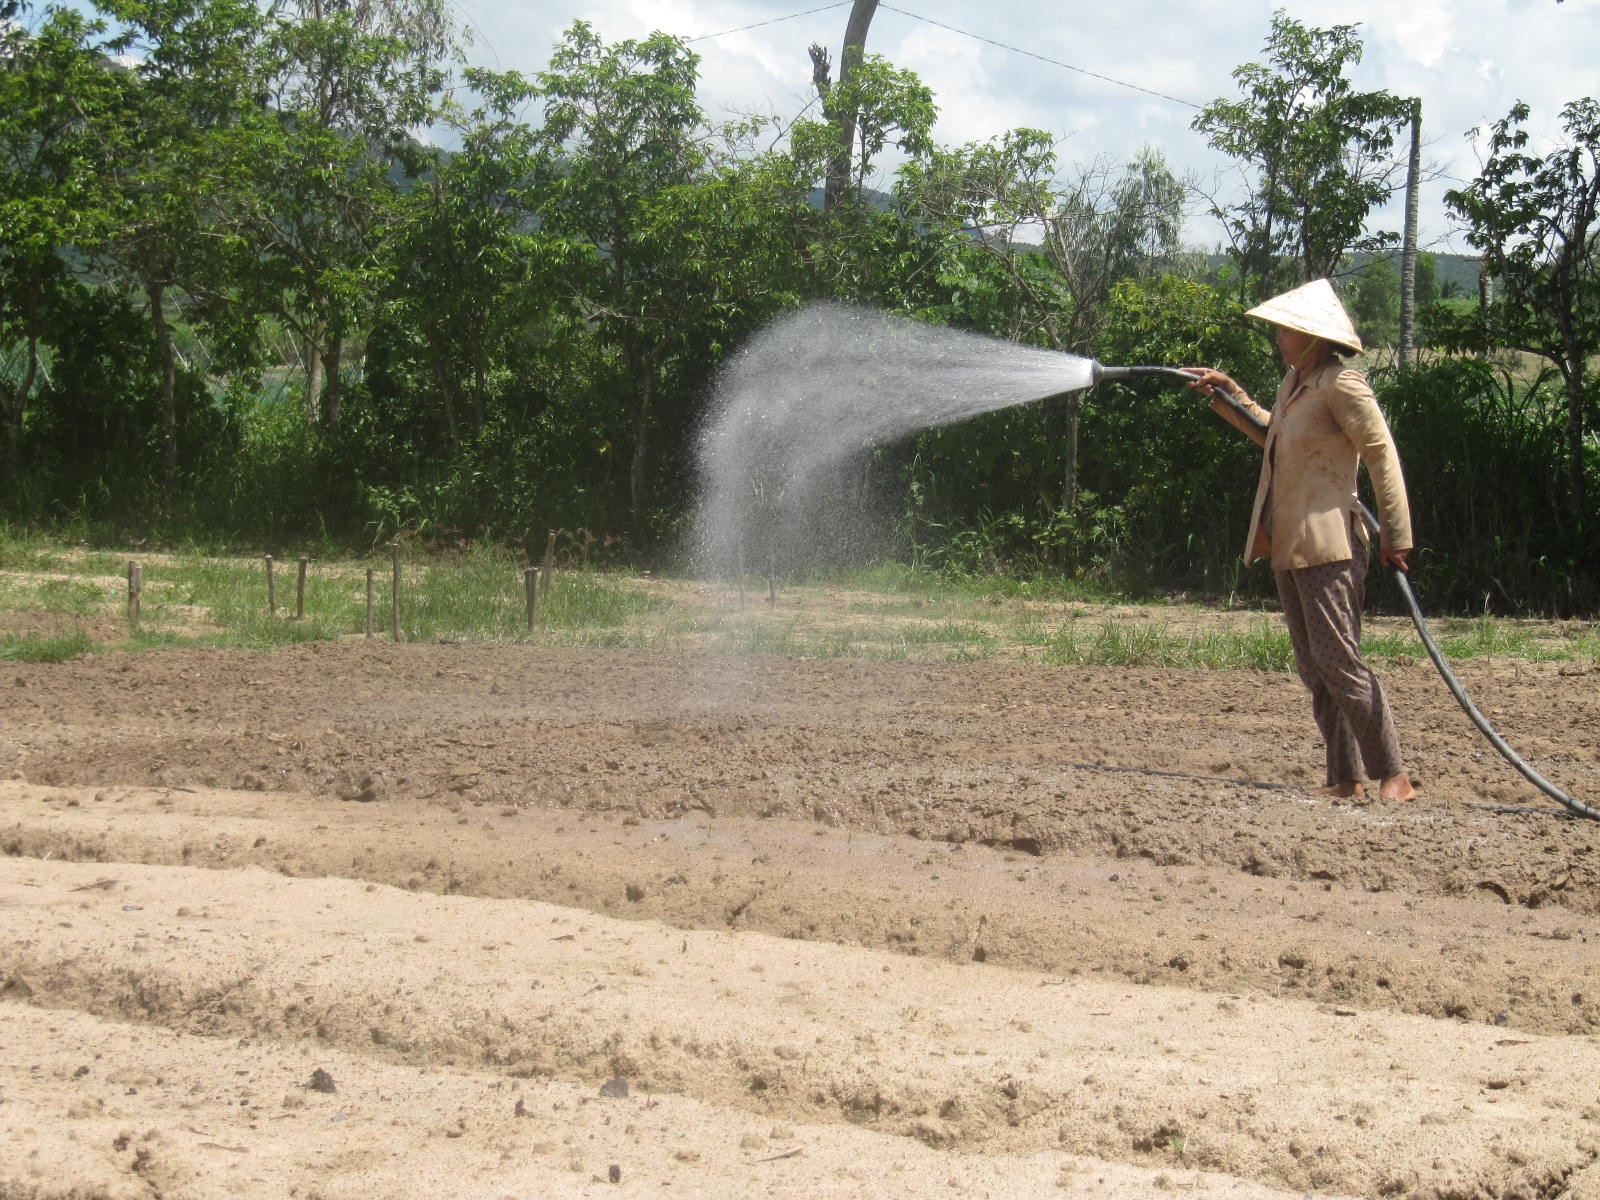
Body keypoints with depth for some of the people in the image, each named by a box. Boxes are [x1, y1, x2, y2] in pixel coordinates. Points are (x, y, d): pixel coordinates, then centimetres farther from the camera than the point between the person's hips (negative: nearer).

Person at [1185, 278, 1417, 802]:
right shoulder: (1294, 381, 14)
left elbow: (1382, 454, -14)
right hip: (1288, 546, 9)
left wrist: (1395, 535, -15)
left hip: (1328, 545, -9)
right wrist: (1226, 393, 30)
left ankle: (1394, 775, -6)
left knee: (1338, 661, -12)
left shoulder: (1342, 386, -12)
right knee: (1313, 669, 8)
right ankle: (1346, 778, 13)